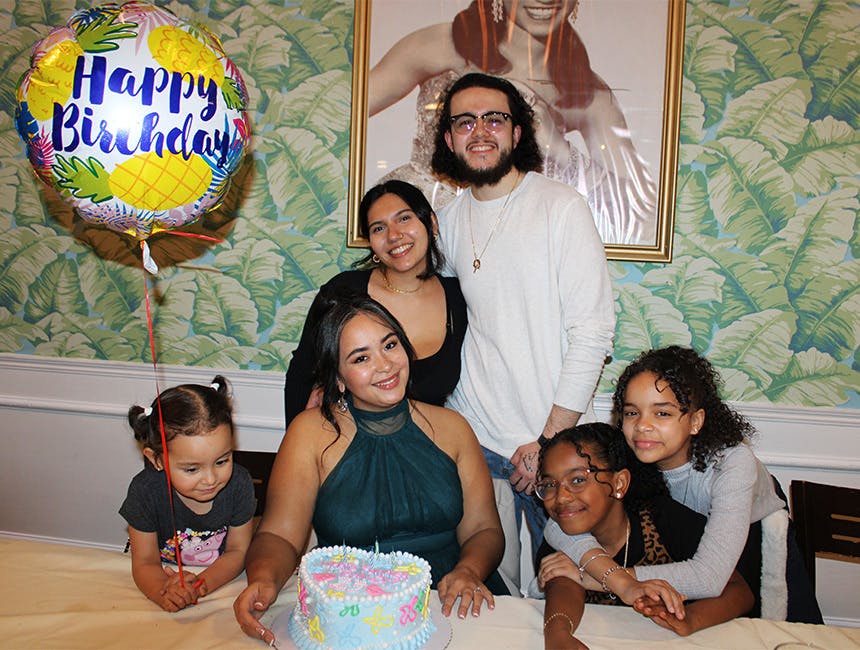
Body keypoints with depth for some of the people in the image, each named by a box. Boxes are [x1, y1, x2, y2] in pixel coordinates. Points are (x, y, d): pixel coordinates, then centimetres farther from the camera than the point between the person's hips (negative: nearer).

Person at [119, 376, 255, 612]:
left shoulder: (239, 483, -16)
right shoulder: (145, 491, -17)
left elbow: (238, 551, -7)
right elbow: (145, 562, -10)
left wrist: (201, 585, -24)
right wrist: (164, 594, -31)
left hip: (222, 580, 1)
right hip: (165, 578, 0)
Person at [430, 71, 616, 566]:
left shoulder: (561, 206, -9)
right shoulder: (450, 219, 6)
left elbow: (594, 331, -12)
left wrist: (550, 438, -13)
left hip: (554, 439, -3)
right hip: (470, 434, 4)